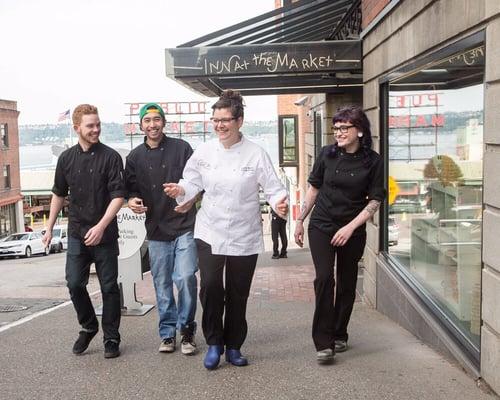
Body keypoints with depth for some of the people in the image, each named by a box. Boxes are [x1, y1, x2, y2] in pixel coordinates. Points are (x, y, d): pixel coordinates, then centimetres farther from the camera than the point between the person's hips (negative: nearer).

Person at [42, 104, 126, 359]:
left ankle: (111, 338, 16)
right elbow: (59, 194, 16)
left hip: (104, 234, -3)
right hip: (76, 233, 3)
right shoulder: (66, 158, 5)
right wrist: (49, 227, 16)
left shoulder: (110, 157, -7)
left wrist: (101, 227, -22)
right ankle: (88, 327, 24)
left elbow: (118, 196, -12)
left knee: (109, 287, 3)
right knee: (74, 284, 0)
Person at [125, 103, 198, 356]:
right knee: (162, 284, 8)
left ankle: (186, 330, 7)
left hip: (184, 225, -3)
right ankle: (167, 334, 20)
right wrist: (132, 200, -7)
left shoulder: (181, 148, 1)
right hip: (156, 230, 3)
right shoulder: (135, 157, 9)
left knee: (185, 278, -11)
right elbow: (129, 188, 15)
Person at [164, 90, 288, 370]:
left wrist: (279, 203, -28)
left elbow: (273, 187, -7)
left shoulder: (256, 154, -7)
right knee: (211, 286, -14)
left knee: (238, 293, 8)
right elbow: (193, 182, 8)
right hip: (210, 232, 1)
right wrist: (180, 190, -14)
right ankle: (214, 344, 7)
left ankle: (233, 346, 27)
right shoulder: (204, 151, 0)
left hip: (244, 236, 0)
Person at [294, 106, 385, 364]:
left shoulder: (372, 161, -6)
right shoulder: (327, 154, -3)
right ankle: (323, 343, -9)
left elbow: (374, 200, -5)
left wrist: (350, 227, -14)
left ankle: (339, 335, 28)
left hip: (353, 231, 1)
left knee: (347, 283, 9)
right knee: (324, 278, -14)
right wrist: (300, 221, 11)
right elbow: (314, 188, 8)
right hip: (322, 226, 0)